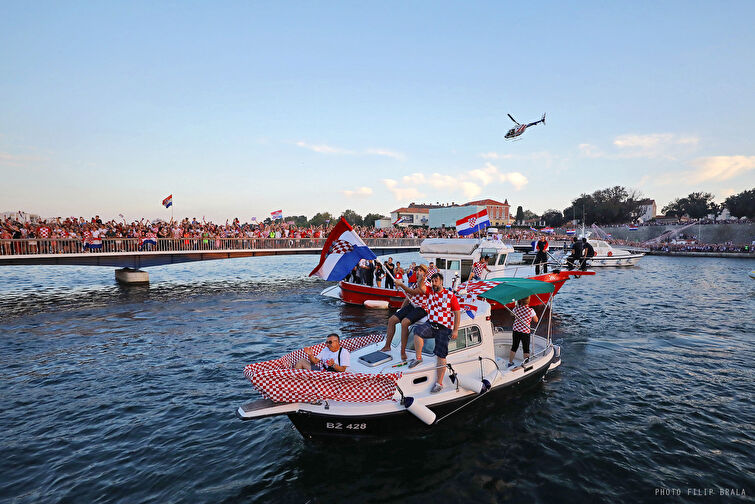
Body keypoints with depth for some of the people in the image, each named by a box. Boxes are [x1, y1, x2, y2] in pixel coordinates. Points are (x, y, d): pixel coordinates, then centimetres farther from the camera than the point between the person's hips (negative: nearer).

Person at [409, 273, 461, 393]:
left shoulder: (450, 295, -1)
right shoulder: (430, 293, 10)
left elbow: (457, 313, -1)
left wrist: (455, 330, -6)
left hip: (444, 328, -3)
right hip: (430, 324, 3)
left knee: (441, 356, -4)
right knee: (417, 331, -30)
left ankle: (439, 383, 5)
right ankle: (418, 358, -11)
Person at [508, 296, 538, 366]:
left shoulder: (516, 308, -5)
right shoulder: (531, 310, -14)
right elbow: (536, 320, 0)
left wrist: (518, 304, 23)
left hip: (516, 331, 4)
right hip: (525, 332, -4)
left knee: (514, 347, 16)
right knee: (526, 349, 11)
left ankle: (510, 363, 26)